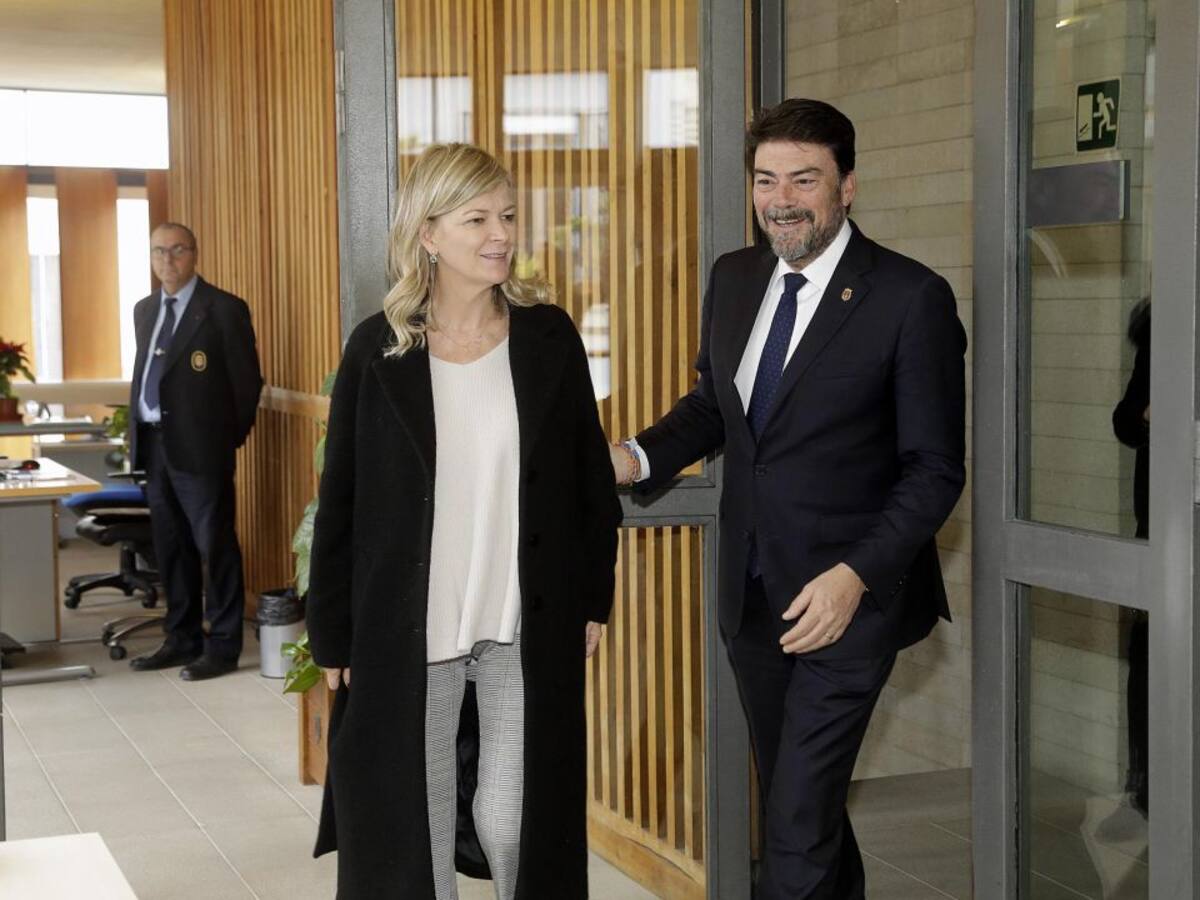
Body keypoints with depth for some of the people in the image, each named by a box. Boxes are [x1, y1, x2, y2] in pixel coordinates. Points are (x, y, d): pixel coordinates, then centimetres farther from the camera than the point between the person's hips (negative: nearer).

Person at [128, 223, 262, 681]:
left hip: (200, 448, -7)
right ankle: (182, 639, 25)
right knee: (171, 549, 14)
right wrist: (138, 430, 12)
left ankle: (222, 647, 8)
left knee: (215, 548, 0)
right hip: (153, 444, 7)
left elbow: (247, 380, -5)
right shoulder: (145, 310, 14)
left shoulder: (224, 309, -7)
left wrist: (229, 438, -1)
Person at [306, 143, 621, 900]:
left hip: (528, 629, 0)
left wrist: (593, 600, 4)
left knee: (514, 822, 7)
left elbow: (590, 479, 5)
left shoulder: (549, 335, -1)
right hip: (408, 631, 0)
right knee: (413, 828, 11)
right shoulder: (378, 347, -4)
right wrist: (334, 634, 1)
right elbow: (342, 501, 0)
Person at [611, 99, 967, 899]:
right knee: (796, 798, 20)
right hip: (753, 592, 6)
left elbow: (935, 468, -12)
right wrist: (639, 458, -3)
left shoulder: (910, 298, -13)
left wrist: (855, 577, -22)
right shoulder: (734, 278, 5)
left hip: (845, 597, -6)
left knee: (797, 833, -8)